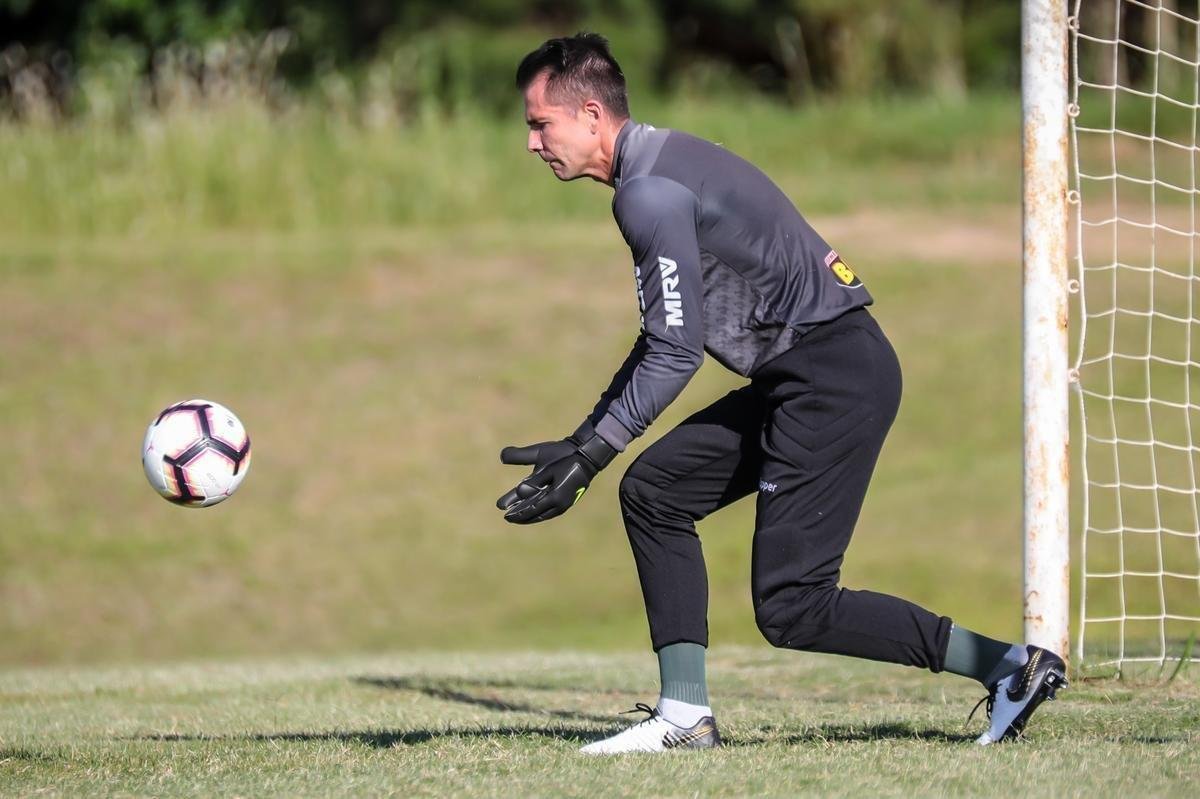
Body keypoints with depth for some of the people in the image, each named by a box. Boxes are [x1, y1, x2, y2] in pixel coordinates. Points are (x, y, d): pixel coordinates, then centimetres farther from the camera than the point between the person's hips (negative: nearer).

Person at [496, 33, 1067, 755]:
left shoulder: (650, 193, -14)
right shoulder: (659, 165, 18)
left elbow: (676, 354, -18)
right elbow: (663, 338, 24)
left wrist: (590, 457, -13)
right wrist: (583, 439, 21)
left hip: (835, 380, -11)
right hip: (803, 378, 11)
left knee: (791, 608, -10)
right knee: (654, 491, 12)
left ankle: (1009, 666, -8)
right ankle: (685, 716, 11)